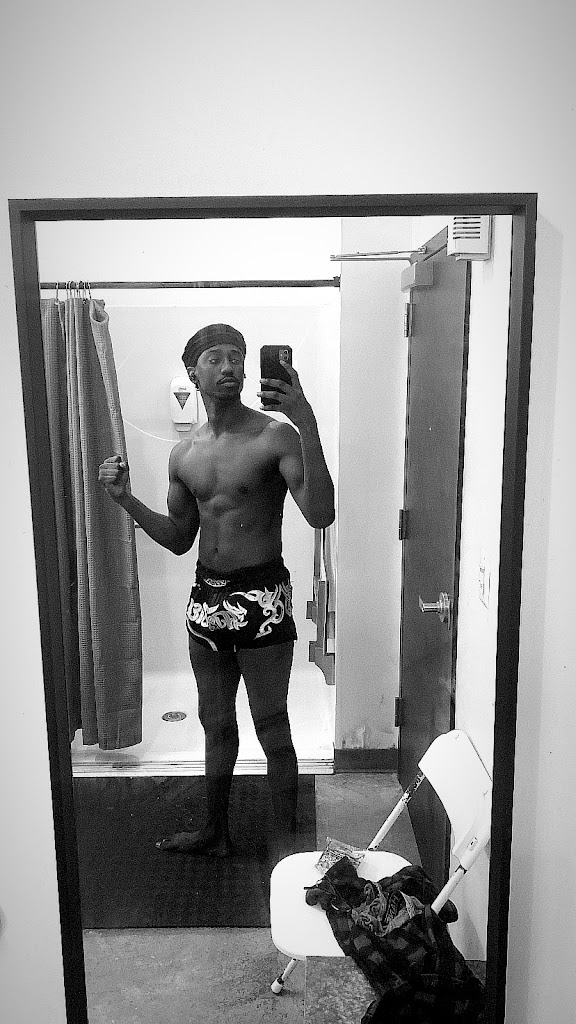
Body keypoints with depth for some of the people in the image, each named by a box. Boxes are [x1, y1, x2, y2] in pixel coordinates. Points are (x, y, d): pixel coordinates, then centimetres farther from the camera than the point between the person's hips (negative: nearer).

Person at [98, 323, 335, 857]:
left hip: (261, 597, -6)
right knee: (216, 723, 19)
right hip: (206, 596, 6)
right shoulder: (184, 453, 8)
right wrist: (126, 500, 2)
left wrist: (306, 421, -33)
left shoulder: (275, 435, -11)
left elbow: (320, 514, -25)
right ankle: (214, 830, 38)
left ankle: (285, 846, 23)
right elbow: (179, 538, 15)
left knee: (272, 729, 5)